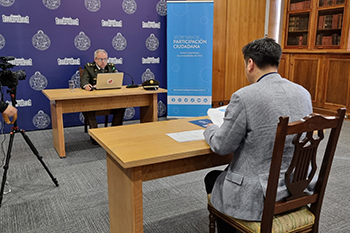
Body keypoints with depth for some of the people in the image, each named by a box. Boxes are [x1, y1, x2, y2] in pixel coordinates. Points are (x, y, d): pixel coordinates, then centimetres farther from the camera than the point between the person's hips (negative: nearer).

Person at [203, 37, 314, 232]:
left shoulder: (244, 97, -21)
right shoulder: (304, 93, -1)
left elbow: (222, 147, -12)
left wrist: (210, 129, 9)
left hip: (262, 195, -7)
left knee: (212, 178, 23)